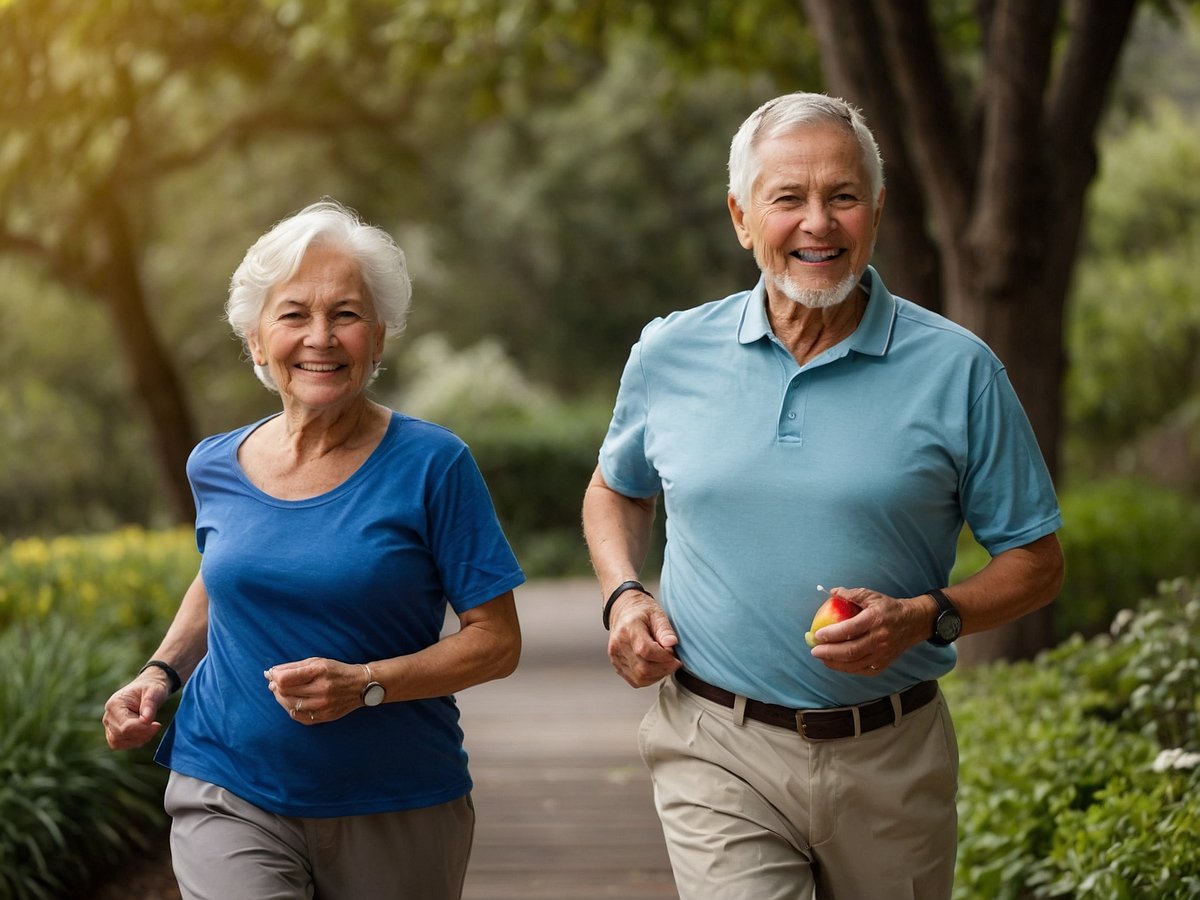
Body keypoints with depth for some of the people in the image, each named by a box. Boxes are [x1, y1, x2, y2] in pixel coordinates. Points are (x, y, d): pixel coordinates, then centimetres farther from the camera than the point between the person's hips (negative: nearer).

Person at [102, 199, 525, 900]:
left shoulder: (431, 465, -9)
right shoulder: (216, 467, 4)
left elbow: (497, 641, -8)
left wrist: (366, 684, -21)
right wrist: (161, 673, 8)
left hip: (396, 813, -1)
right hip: (230, 801, 2)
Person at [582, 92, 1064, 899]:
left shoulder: (957, 369, -3)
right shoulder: (669, 355, 3)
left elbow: (1037, 561, 2)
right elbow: (617, 489, 22)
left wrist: (925, 617, -16)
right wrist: (622, 595, 3)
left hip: (889, 765, 0)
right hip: (719, 753, 0)